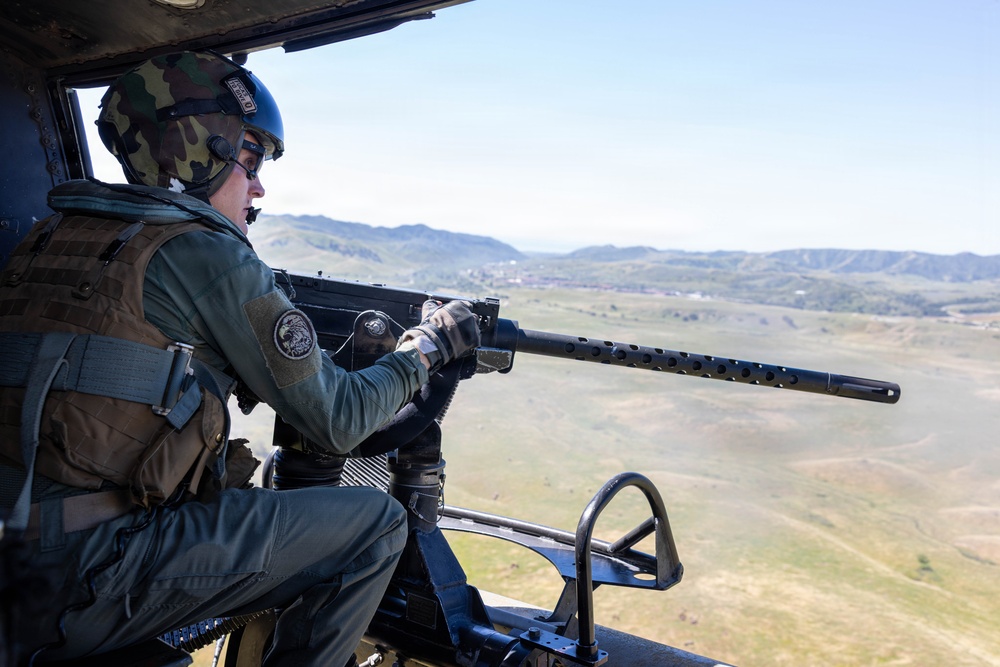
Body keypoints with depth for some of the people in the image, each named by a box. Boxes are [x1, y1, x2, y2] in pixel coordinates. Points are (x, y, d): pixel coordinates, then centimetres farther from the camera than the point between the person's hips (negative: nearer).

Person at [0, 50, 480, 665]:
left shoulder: (53, 234, 13)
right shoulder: (204, 253, -11)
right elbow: (337, 421, -7)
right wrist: (427, 348, 9)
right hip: (91, 582, -8)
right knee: (376, 525, -2)